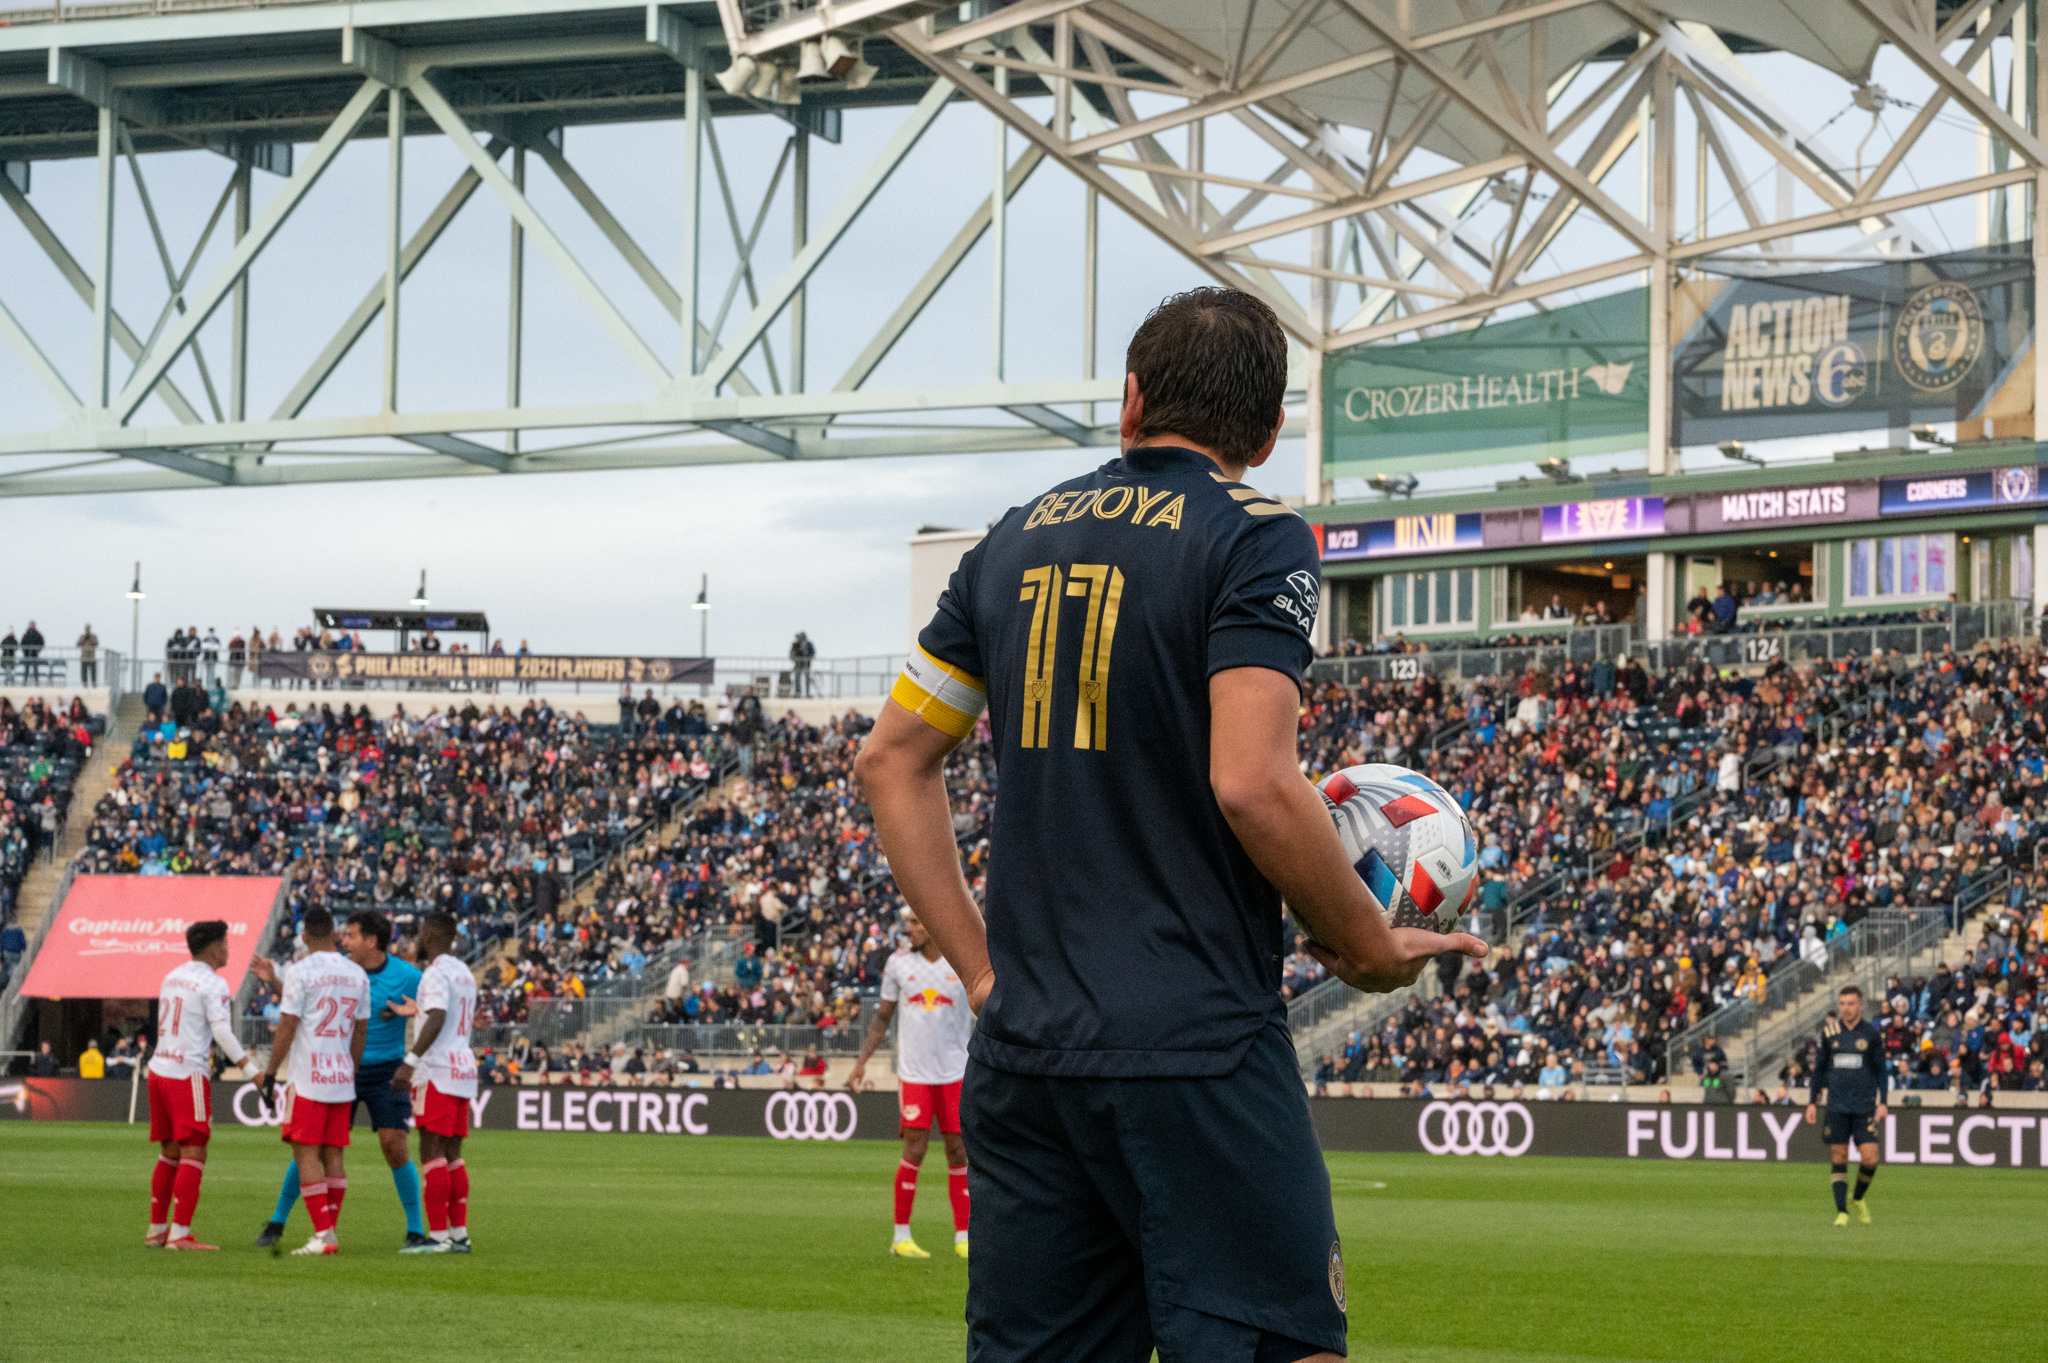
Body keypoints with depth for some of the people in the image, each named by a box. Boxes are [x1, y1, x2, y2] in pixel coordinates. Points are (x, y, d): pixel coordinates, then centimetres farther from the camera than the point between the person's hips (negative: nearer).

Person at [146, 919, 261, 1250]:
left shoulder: (172, 977, 16)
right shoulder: (213, 984, -10)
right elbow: (222, 1032, -18)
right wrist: (250, 1068, -17)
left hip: (159, 1071, 8)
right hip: (188, 1074, -8)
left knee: (169, 1154, 16)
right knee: (193, 1154, -6)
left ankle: (156, 1230, 20)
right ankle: (179, 1234, -11)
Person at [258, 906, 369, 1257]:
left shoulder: (301, 970, -9)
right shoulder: (357, 974, 9)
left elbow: (287, 1027, -10)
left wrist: (271, 1073, -4)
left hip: (308, 1078, -6)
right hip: (342, 1080, 6)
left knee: (306, 1154, -4)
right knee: (333, 1156, 9)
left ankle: (322, 1235, -11)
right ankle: (330, 1232, 11)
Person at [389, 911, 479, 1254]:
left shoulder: (436, 973, -10)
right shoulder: (465, 974, 18)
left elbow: (437, 1019, -23)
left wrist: (410, 1061, -25)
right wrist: (416, 1010, 36)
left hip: (437, 1071, -9)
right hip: (464, 1069, 9)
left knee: (432, 1152, -8)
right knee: (452, 1154, 12)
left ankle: (438, 1235, -10)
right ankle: (459, 1234, 11)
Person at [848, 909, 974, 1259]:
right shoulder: (898, 963, 4)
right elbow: (882, 1017, 13)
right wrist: (862, 1061, 10)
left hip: (955, 1073, 0)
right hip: (915, 1072, 0)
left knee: (958, 1152, 2)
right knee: (914, 1152, -6)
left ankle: (962, 1238, 7)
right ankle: (901, 1236, 4)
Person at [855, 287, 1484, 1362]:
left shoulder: (1014, 542, 14)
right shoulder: (1255, 537, -5)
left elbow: (891, 762, 16)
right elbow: (1251, 785, -16)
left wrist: (981, 967, 16)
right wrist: (1373, 950, -2)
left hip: (1019, 1055, 6)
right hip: (1196, 1051, -6)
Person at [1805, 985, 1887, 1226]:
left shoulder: (1872, 1034, 3)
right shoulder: (1830, 1034, 9)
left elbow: (1881, 1070, 6)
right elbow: (1820, 1069, 15)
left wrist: (1882, 1102, -3)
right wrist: (1812, 1102, 10)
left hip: (1865, 1107, -2)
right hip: (1837, 1106, 2)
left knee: (1870, 1158, -9)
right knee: (1838, 1158, -2)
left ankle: (1858, 1199, 17)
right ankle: (1841, 1211, 3)